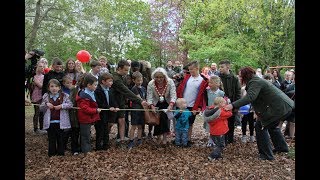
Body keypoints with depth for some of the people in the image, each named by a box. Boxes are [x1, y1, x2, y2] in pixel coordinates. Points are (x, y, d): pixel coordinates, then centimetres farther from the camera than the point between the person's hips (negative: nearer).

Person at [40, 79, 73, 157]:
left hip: (60, 122, -1)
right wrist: (46, 104, -14)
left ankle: (61, 154, 21)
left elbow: (70, 104, -7)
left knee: (61, 139, 10)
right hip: (50, 122, 1)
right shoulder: (46, 96, 4)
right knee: (51, 139, 11)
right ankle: (51, 154, 23)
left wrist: (62, 106, -21)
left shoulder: (64, 96, -2)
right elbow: (41, 108, 6)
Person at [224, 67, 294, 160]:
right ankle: (282, 147, 47)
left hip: (280, 108, -11)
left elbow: (250, 97, -35)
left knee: (260, 126, -3)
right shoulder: (256, 81, 14)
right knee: (272, 125, 30)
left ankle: (266, 155, 4)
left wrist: (233, 105, -41)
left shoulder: (255, 82, -19)